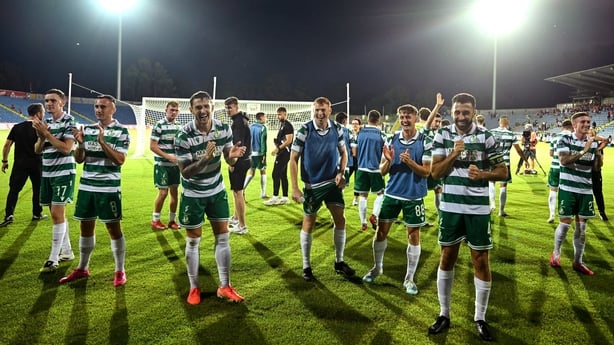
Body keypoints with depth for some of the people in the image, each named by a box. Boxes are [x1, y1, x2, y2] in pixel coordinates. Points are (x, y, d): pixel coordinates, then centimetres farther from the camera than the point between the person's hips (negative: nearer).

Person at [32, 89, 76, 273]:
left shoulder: (69, 121, -9)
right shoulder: (46, 122, 11)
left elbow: (66, 148, -19)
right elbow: (38, 150, 11)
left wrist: (47, 133, -19)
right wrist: (41, 136, -8)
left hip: (63, 172, -7)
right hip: (47, 173, 7)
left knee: (57, 213, -9)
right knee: (56, 214, 11)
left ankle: (53, 258, -5)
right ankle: (67, 251, 24)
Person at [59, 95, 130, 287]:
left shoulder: (121, 131, -6)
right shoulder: (87, 129, 9)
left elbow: (120, 160, -14)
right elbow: (79, 160, 9)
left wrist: (102, 142, -23)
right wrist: (80, 143, -10)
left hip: (109, 188, -5)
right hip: (86, 186, 5)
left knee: (113, 228, 1)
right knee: (86, 227, 13)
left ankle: (120, 271, 12)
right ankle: (82, 268, 27)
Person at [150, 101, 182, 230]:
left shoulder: (179, 126, 10)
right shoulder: (159, 125, -10)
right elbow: (152, 146, -13)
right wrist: (168, 157, -18)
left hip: (176, 165, 6)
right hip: (162, 165, -6)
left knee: (174, 192, 8)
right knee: (163, 192, -5)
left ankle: (172, 220, 19)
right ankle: (155, 220, 12)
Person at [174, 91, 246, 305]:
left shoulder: (224, 129, -10)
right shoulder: (184, 136, -23)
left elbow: (228, 160, 0)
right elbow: (185, 172, -22)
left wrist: (233, 155, -24)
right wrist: (205, 159, -38)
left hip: (217, 191, 4)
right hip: (193, 194, -4)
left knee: (223, 237, 6)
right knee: (193, 241, 6)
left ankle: (225, 287, 18)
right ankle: (194, 288, 23)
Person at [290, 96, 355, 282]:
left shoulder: (337, 129, -4)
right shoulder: (304, 130, -15)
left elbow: (343, 152, 10)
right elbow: (293, 159, -12)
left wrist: (341, 173, -7)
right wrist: (295, 188, -17)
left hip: (333, 182, 4)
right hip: (312, 184, -3)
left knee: (340, 219, 4)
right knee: (308, 223, 5)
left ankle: (339, 262, 22)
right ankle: (306, 267, 19)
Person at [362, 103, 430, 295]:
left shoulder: (425, 141, -8)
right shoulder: (392, 139, 0)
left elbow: (426, 172, -10)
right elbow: (382, 171, 2)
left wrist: (409, 162, -26)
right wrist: (388, 161, -20)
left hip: (414, 196, -3)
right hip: (392, 193, 3)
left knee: (413, 236, 4)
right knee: (381, 230, 9)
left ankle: (409, 278, 17)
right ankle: (377, 267, 31)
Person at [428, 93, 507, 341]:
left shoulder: (486, 137, -3)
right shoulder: (443, 136, 0)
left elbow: (503, 172, 0)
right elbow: (435, 173, -4)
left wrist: (483, 174, -19)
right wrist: (453, 155, -19)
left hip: (478, 208, -1)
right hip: (450, 207, 1)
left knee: (481, 261, 5)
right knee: (447, 258, 9)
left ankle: (480, 318, 21)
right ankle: (444, 314, 23)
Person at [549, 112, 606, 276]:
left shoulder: (593, 142, 7)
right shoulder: (565, 140, -6)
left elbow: (596, 168, 8)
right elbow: (564, 161, -21)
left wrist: (599, 151, -8)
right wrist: (584, 151, -26)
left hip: (586, 190, 4)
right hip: (568, 189, -4)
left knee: (582, 226, 6)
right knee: (565, 224, -2)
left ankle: (578, 262, 16)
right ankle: (556, 253, 22)